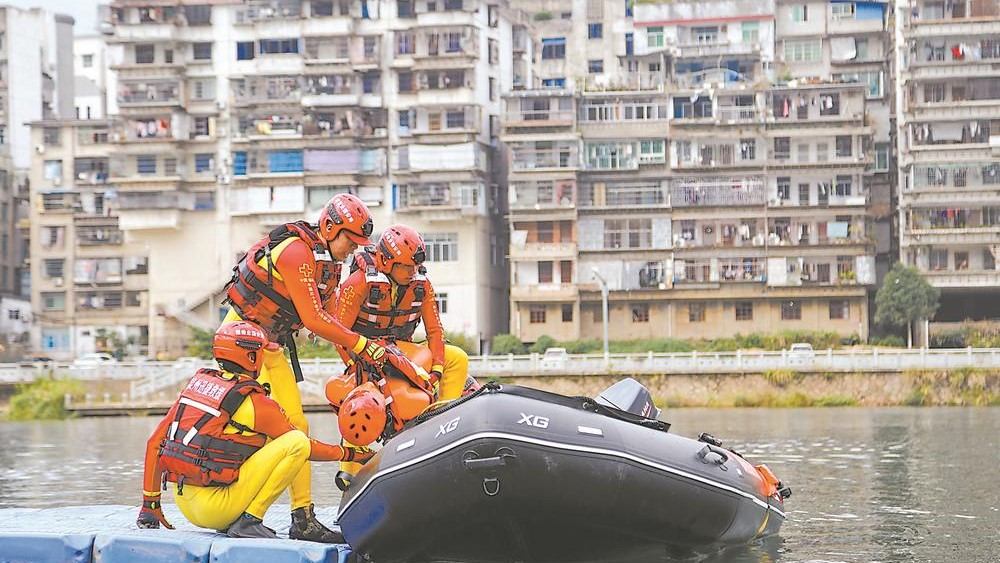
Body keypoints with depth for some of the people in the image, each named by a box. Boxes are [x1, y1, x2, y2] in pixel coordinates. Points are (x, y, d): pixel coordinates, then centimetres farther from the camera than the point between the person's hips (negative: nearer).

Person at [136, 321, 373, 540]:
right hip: (214, 509, -8)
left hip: (185, 505, 8)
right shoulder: (255, 402, -9)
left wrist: (149, 503, 19)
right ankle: (249, 520, -9)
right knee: (297, 442, -8)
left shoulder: (198, 381, 10)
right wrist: (348, 453, 19)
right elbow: (301, 445, 3)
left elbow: (155, 442, 12)